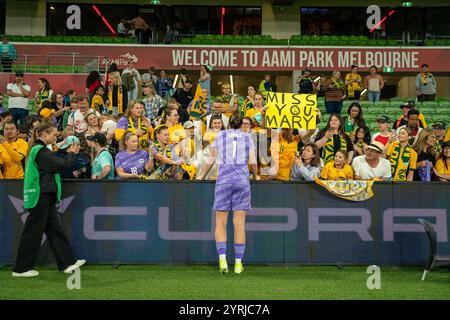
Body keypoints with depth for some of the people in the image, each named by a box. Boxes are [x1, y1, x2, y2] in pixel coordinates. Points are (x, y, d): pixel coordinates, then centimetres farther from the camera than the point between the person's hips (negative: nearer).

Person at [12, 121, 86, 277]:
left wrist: (68, 153, 9)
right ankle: (21, 269, 8)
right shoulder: (41, 151, -16)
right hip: (41, 196, -10)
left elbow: (54, 163, 18)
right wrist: (72, 153, -2)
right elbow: (61, 165, -17)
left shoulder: (38, 149, 16)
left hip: (45, 197, 10)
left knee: (55, 229, 10)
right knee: (33, 232, -2)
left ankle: (67, 263, 14)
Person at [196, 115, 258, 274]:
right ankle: (238, 263, 1)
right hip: (243, 179, 1)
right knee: (239, 223, 2)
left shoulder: (220, 136, 14)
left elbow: (211, 160, 15)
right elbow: (253, 161, 7)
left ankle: (222, 260, -9)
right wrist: (256, 177, 24)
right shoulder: (247, 137, 14)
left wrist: (201, 176, 27)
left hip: (224, 179, 0)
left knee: (220, 223, 4)